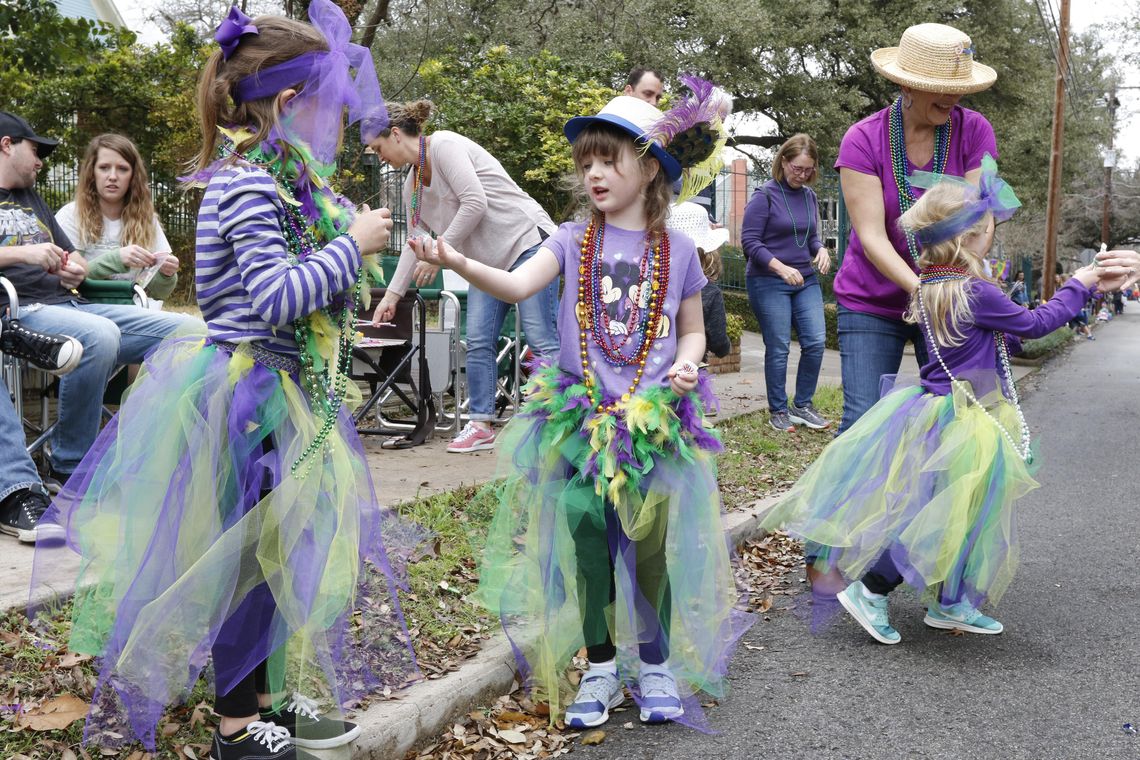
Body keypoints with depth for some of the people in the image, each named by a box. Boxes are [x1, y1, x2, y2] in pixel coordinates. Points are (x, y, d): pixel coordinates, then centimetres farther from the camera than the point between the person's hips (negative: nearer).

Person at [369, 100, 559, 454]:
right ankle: (480, 425, 10)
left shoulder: (444, 145, -14)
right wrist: (390, 297, 17)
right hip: (489, 260, 9)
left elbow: (475, 204, -22)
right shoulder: (413, 184, 13)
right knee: (478, 343, 3)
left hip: (527, 241, -9)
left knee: (541, 339, -12)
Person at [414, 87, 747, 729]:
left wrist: (686, 364, -6)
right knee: (582, 515, -14)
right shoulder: (574, 240, 3)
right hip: (581, 411, 0)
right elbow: (518, 285, -13)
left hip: (654, 416, 0)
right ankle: (600, 665, 7)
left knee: (651, 532, -5)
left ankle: (656, 662, 20)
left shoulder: (678, 251, 5)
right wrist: (460, 263, -31)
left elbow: (692, 329, 16)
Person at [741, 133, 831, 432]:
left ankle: (802, 405, 15)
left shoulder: (809, 196, 8)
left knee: (816, 342, -1)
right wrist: (782, 268, -22)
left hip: (806, 280, 6)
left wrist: (821, 250, -4)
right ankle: (778, 411, 15)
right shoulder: (765, 195, -9)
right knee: (778, 348, 0)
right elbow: (749, 240, -12)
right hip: (768, 282, -5)